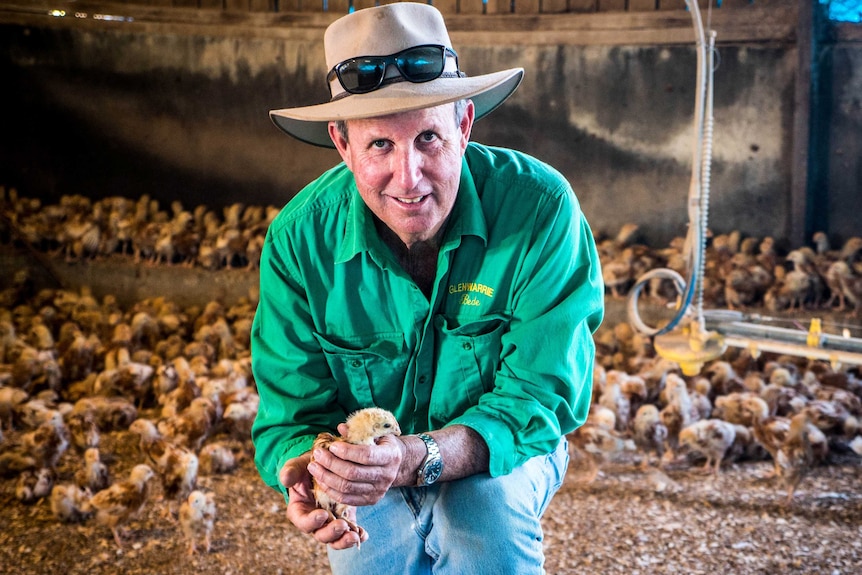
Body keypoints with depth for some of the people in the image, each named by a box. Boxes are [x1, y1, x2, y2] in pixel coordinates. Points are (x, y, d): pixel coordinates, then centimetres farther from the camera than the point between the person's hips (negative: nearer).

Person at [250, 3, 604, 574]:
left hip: (503, 452, -3)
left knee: (486, 506, -32)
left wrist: (418, 457, -41)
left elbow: (541, 397, -23)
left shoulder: (541, 209, -25)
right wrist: (304, 469, -39)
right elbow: (292, 414, -13)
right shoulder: (300, 239, -18)